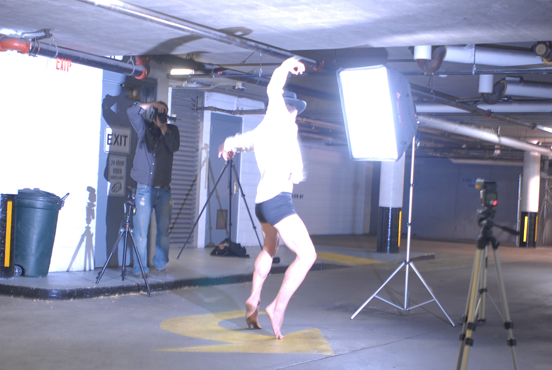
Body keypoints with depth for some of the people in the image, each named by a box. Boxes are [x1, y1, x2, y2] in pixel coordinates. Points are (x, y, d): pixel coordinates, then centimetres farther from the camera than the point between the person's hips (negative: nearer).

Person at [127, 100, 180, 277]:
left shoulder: (172, 130, 11)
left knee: (163, 230, 3)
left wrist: (163, 128, -8)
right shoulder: (144, 128, 9)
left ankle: (160, 266, 14)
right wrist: (152, 104, -7)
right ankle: (140, 268, 1)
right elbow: (131, 111, -3)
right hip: (145, 188, -1)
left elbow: (174, 146, -7)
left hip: (164, 189, 1)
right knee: (141, 230, -4)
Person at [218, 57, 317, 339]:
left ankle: (253, 300, 34)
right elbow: (274, 90, -15)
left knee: (270, 248, 31)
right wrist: (287, 65, -4)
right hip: (279, 198, -9)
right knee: (307, 255, -12)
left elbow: (230, 143, 40)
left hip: (262, 201, 9)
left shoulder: (257, 133, 21)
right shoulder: (279, 120, 3)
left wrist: (228, 147, 61)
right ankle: (278, 307, -17)